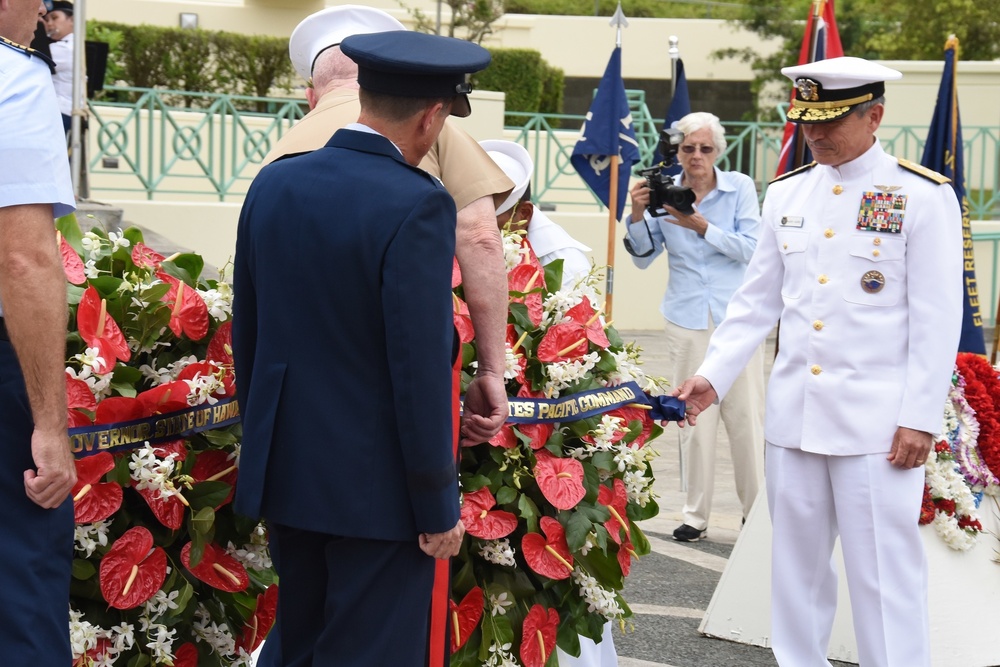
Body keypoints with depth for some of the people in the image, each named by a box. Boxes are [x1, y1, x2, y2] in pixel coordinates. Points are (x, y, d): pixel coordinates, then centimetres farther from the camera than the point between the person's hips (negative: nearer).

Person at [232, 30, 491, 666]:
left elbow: (246, 333, 11)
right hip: (376, 490, -7)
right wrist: (438, 508, -10)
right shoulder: (417, 206, -18)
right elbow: (420, 371, -18)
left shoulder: (274, 183, 3)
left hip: (284, 471, 7)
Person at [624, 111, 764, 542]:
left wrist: (700, 225, -19)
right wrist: (637, 214, -9)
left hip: (737, 316, -1)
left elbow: (750, 248, -9)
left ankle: (757, 510, 10)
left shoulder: (740, 187, 0)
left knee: (746, 413, -1)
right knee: (693, 415, 2)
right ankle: (696, 514, 11)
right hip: (687, 317, 1)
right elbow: (643, 257, 7)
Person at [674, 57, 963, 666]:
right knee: (797, 563, 13)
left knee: (883, 569, -2)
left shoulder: (925, 197, -5)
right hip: (793, 412, 5)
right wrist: (712, 375, 3)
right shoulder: (786, 195, 10)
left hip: (876, 423, -5)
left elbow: (938, 320, -7)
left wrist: (920, 418, -11)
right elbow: (757, 301, 13)